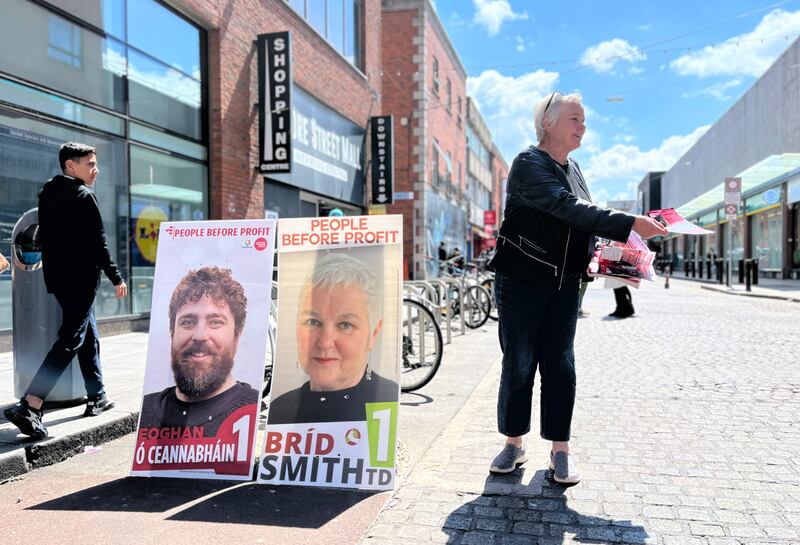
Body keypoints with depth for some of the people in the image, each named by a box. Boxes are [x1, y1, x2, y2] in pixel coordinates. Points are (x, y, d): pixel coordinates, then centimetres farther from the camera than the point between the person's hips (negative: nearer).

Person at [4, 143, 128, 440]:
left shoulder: (47, 195, 14)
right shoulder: (83, 195, -11)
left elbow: (44, 238, 17)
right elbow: (97, 241, -15)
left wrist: (55, 269, 21)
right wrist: (116, 277, -10)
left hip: (57, 278, 9)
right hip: (80, 279, -9)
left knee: (89, 335, 17)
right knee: (70, 340, -9)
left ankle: (97, 397, 25)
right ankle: (29, 406, -18)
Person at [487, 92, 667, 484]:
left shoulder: (572, 168, 13)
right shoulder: (529, 164, -11)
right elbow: (569, 208, -24)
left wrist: (594, 253, 1)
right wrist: (630, 224, -28)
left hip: (564, 285, 6)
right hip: (521, 281, -6)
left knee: (560, 366, 5)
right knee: (518, 364, 1)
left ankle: (560, 450, 15)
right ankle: (514, 444, 16)